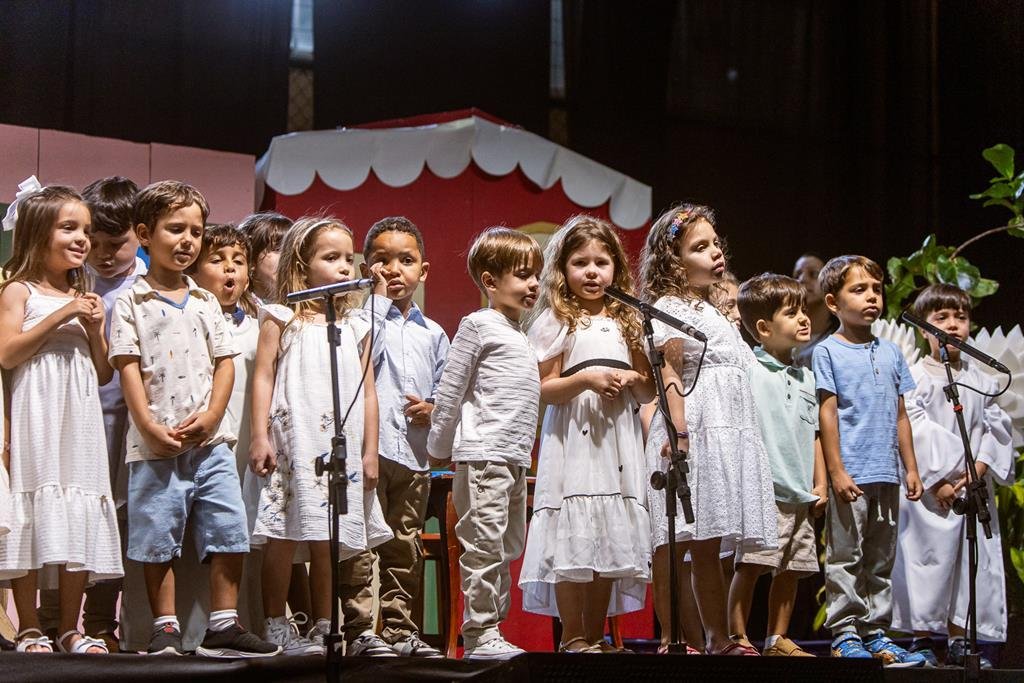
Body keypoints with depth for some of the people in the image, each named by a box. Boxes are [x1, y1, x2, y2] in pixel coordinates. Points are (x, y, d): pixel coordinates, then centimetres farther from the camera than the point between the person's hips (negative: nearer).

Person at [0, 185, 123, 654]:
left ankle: (70, 628, 8)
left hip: (80, 418, 6)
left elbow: (103, 374, 18)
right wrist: (59, 317, -13)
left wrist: (94, 328, 1)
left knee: (79, 525, 2)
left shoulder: (84, 298, 19)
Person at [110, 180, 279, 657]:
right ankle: (166, 629, 8)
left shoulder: (205, 303, 14)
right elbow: (128, 367, -5)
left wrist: (210, 416, -6)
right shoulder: (131, 303, 1)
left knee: (228, 531, 0)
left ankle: (223, 626, 7)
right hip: (155, 443, -4)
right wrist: (151, 427, -14)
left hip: (210, 439, 4)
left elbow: (225, 363, 10)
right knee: (157, 538, 0)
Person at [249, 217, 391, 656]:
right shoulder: (282, 319, 3)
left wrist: (370, 450, 9)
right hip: (292, 441, -3)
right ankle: (276, 627, 2)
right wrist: (259, 436, -9)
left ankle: (323, 628, 12)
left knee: (327, 541, 5)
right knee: (283, 537, -5)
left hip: (342, 445, 4)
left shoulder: (356, 327, 14)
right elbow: (263, 377, -1)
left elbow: (367, 390, 14)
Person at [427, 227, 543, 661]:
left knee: (509, 548, 10)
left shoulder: (518, 336, 20)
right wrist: (439, 448, -3)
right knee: (484, 546, -9)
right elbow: (449, 391, -6)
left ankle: (491, 630, 16)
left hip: (514, 460, 9)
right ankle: (479, 636, -6)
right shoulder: (478, 326, -5)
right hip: (483, 456, -9)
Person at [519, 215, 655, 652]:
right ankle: (572, 639, -2)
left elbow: (649, 391, 18)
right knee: (572, 539, -9)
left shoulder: (626, 322, 16)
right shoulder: (556, 322, 2)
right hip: (573, 440, -5)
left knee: (611, 541, 4)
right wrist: (585, 379, -19)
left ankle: (596, 635, 11)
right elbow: (543, 390, -3)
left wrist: (633, 379, -3)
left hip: (619, 440, 5)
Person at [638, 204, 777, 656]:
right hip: (693, 431, -9)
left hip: (727, 438, 9)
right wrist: (678, 431, -24)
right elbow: (670, 374, -14)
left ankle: (719, 639, 16)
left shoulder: (713, 312, 24)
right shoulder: (670, 308, -3)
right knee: (675, 545, -9)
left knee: (708, 546, 12)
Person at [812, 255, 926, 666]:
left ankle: (875, 633, 15)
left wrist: (911, 469, 12)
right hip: (850, 475, -6)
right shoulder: (828, 352, -2)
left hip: (887, 476, 6)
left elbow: (900, 415, 16)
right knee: (845, 557, -4)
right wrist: (836, 470, -13)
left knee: (881, 559, 9)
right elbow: (827, 413, -7)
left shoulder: (890, 353, 14)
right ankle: (844, 635, 0)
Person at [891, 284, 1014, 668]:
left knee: (972, 560, 4)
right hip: (929, 491, -5)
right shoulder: (915, 378, -4)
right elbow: (914, 431, -11)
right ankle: (922, 640, 2)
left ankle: (958, 640, 11)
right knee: (928, 558, -5)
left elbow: (995, 430, 7)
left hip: (974, 489, 5)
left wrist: (979, 469, -9)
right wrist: (939, 479, -15)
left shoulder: (981, 381, 11)